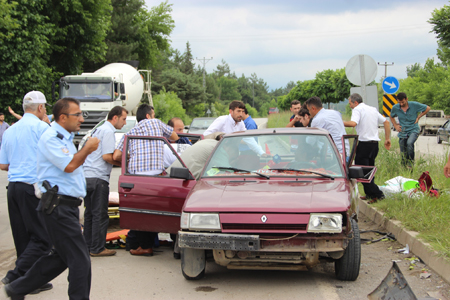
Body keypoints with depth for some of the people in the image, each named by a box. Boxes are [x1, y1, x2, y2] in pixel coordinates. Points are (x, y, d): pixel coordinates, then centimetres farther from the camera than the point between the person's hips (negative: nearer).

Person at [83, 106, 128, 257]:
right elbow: (106, 156, -16)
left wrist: (120, 160, 16)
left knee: (89, 213, 13)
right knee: (100, 215, -4)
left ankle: (88, 246, 19)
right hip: (98, 177, -10)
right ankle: (97, 248, 0)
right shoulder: (108, 131, -9)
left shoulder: (99, 130, 21)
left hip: (87, 176, 10)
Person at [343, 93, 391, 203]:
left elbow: (353, 123, -25)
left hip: (364, 144, -8)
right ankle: (369, 194, 22)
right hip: (375, 143, 8)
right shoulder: (373, 109, 17)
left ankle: (377, 194, -10)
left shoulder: (357, 109, -6)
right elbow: (386, 122, 18)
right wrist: (387, 139, 21)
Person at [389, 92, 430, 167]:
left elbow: (427, 108, 5)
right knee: (403, 155, 1)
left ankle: (411, 162, -21)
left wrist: (418, 117, 0)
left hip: (413, 130, -3)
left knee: (409, 143, -33)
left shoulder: (414, 105, -7)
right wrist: (395, 126, 7)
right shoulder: (395, 108, 0)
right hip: (402, 132, 3)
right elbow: (391, 117, 22)